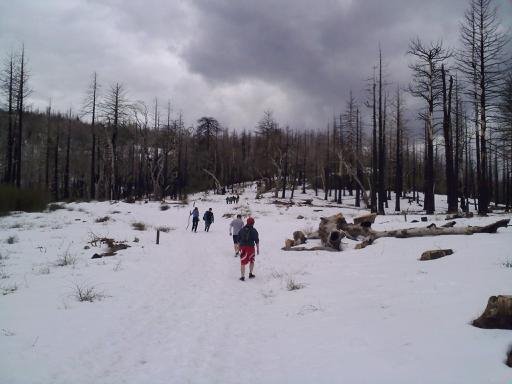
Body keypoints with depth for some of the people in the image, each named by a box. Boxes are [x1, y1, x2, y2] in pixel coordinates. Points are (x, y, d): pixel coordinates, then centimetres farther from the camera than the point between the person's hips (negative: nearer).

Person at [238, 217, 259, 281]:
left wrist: (240, 247, 19)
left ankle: (242, 276, 3)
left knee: (243, 262, 4)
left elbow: (239, 239, 10)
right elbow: (257, 240, -5)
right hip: (250, 247, -2)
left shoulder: (242, 230, 6)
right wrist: (258, 249, 3)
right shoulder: (254, 230, -5)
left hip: (242, 247, 2)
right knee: (252, 261, 19)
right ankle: (250, 274, 22)